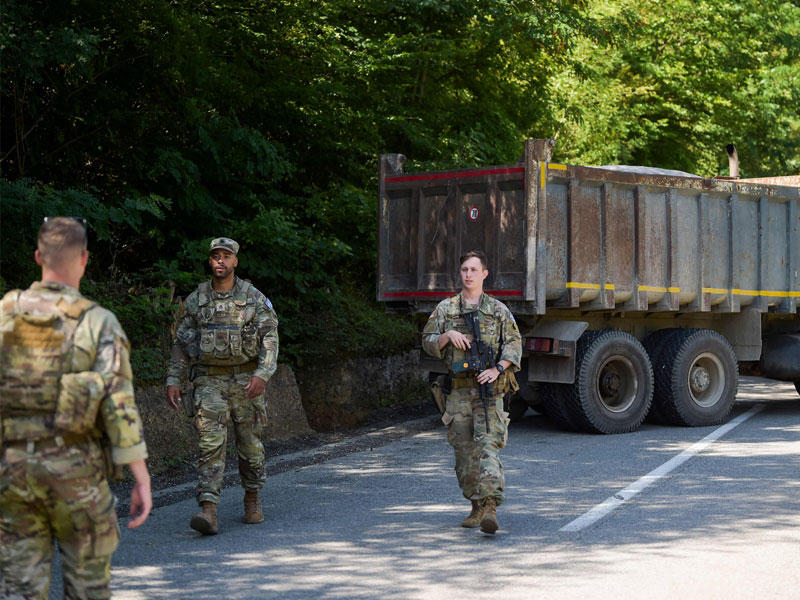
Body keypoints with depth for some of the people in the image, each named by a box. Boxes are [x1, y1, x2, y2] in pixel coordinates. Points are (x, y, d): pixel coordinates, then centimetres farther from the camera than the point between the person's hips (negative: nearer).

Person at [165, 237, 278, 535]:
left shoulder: (254, 298, -1)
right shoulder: (196, 300, 5)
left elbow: (270, 338, -6)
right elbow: (181, 342, 9)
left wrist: (262, 374, -20)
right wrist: (173, 379, 2)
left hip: (245, 380, 0)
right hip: (209, 380, 0)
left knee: (250, 444, 8)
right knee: (211, 443, -11)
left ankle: (252, 499, 31)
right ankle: (208, 511, -19)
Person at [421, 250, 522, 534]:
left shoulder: (499, 310, 8)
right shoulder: (445, 309, 12)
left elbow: (514, 343, 4)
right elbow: (428, 343, 11)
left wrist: (497, 369, -10)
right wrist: (447, 335, -9)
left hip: (488, 390, -3)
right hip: (457, 390, 3)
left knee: (488, 447, -14)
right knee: (464, 450, 5)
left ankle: (491, 508, -22)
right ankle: (477, 507, 17)